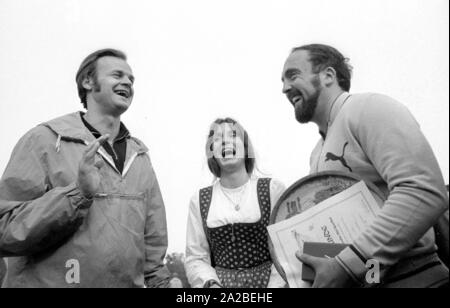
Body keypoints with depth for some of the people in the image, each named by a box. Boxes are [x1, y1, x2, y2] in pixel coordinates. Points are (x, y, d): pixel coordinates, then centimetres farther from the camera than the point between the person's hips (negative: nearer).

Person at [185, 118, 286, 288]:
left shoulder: (273, 189, 1)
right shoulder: (199, 200, 6)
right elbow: (195, 258, 6)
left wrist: (275, 285, -13)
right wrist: (210, 284, -11)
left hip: (267, 281, 0)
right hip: (220, 282, 1)